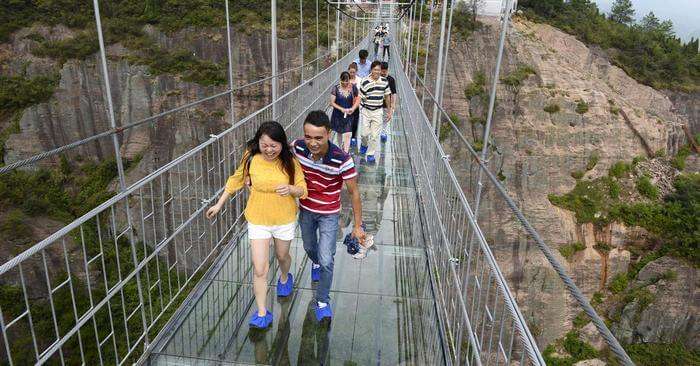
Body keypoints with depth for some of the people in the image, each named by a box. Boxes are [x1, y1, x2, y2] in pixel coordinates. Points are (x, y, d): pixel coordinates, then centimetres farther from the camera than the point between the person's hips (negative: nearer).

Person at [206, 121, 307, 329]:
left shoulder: (290, 162, -15)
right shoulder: (251, 159, -14)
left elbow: (303, 190, -9)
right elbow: (236, 181, 3)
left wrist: (291, 189, -32)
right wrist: (219, 205, 8)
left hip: (285, 220, 0)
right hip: (258, 221, 0)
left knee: (282, 256, 25)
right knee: (259, 270, -2)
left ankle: (285, 278, 60)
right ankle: (262, 314, 14)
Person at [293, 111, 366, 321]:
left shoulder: (342, 160, -31)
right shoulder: (297, 147, -22)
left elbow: (354, 193, -19)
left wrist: (358, 226, -13)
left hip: (329, 215, -4)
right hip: (305, 210, 4)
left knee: (326, 260, -7)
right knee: (309, 248, 26)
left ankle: (323, 302, 18)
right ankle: (316, 263, 63)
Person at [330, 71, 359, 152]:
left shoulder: (353, 88, -6)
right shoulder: (335, 89, -11)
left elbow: (357, 100, 3)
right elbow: (332, 102, -9)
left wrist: (353, 108, -15)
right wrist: (342, 109, -21)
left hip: (349, 115, 0)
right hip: (338, 115, 0)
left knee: (347, 134, -10)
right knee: (339, 133, 18)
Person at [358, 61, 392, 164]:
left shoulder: (384, 81, -3)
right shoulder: (365, 82, -12)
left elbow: (387, 95, 10)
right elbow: (360, 97, -2)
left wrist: (389, 108, 13)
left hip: (378, 111, 1)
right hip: (366, 110, -1)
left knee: (374, 135, 3)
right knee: (364, 133, 4)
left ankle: (370, 154, 19)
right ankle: (364, 144, 39)